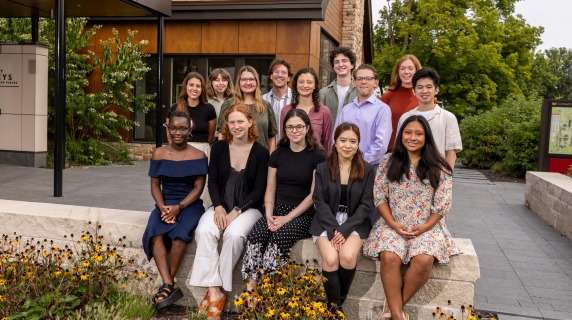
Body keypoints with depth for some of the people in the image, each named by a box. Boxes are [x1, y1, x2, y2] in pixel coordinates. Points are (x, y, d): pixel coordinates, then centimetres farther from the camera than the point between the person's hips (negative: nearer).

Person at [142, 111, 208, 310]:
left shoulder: (198, 156, 0)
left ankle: (167, 285, -16)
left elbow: (198, 188, -3)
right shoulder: (159, 153, 7)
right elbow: (155, 185, 6)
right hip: (165, 204, 3)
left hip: (190, 204, -2)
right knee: (154, 234, -29)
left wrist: (178, 207, -17)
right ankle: (169, 285, -32)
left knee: (180, 234, -32)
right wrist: (163, 207, -12)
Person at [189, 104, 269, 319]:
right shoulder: (219, 147, 5)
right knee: (204, 231, -28)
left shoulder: (260, 152, -3)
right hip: (222, 205, 3)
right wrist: (218, 207, -13)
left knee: (234, 234, -33)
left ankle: (220, 290, -17)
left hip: (249, 208, -2)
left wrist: (237, 211, -16)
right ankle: (213, 291, -26)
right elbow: (212, 182, 4)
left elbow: (259, 190, -5)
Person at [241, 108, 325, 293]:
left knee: (280, 236, -33)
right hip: (277, 209, 4)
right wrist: (269, 214, -6)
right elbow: (270, 189, 12)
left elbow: (314, 194, -6)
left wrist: (287, 218, -13)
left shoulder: (317, 157, -1)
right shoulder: (278, 155, 13)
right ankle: (250, 290, -26)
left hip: (303, 214, -4)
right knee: (255, 236, -25)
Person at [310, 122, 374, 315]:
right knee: (330, 259, -26)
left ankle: (340, 299, -2)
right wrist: (334, 229, -16)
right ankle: (334, 305, -4)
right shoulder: (323, 169, 2)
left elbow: (366, 205, -3)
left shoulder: (367, 170, 1)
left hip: (355, 223, 0)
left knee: (348, 256, -28)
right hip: (326, 222, 0)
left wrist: (345, 229, -14)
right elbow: (320, 202, -2)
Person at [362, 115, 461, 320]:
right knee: (389, 257, -30)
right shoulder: (388, 162, 4)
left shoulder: (438, 168, 2)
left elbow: (442, 204, -1)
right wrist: (393, 224, -10)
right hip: (393, 225, 0)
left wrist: (424, 228, -11)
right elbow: (379, 197, 1)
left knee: (424, 260, -30)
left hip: (427, 227, 0)